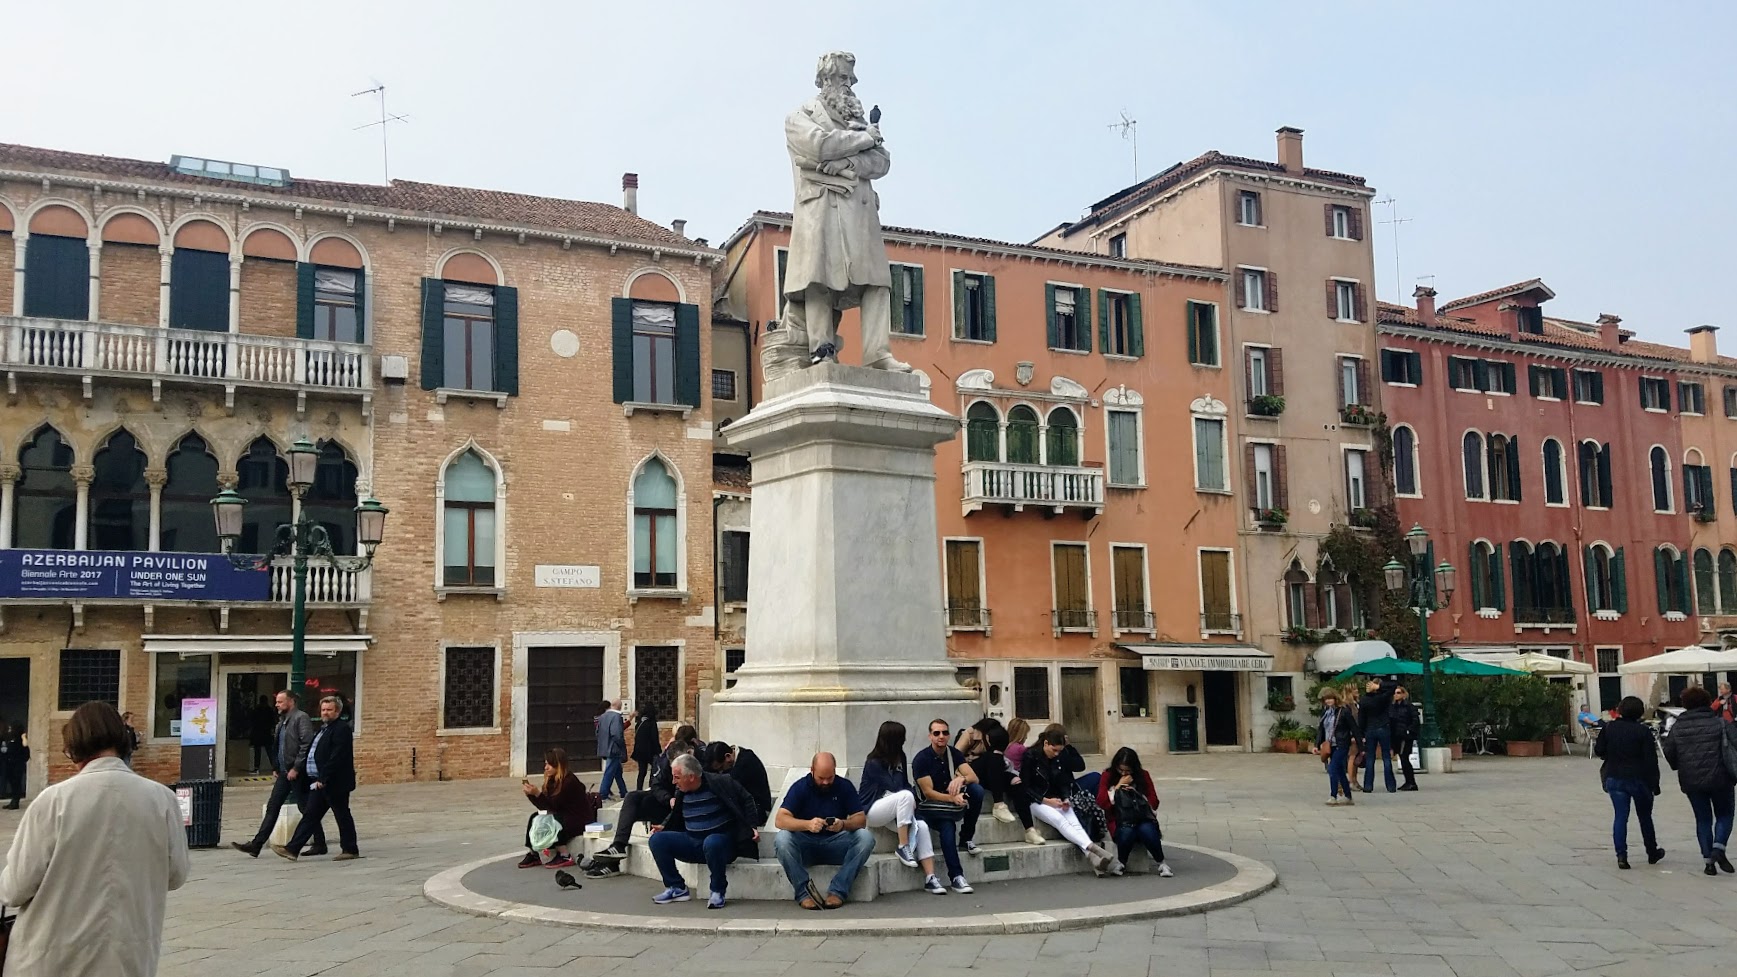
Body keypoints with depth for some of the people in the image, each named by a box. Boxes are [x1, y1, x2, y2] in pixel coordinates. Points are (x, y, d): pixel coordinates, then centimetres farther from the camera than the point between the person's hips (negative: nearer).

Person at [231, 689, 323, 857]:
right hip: (284, 772, 9)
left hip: (297, 773, -8)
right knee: (272, 807, 6)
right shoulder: (282, 721, 16)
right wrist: (277, 768, 14)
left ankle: (320, 844, 8)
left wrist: (296, 768, -20)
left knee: (306, 809, -2)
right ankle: (256, 844, 6)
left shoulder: (301, 718, -11)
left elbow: (306, 745, -19)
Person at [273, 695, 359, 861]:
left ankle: (350, 850, 9)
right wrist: (318, 779, 12)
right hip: (320, 784, 9)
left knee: (342, 816, 0)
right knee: (310, 815, 7)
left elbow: (337, 757, -21)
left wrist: (323, 779, -23)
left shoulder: (341, 729, -12)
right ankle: (292, 849, 5)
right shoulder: (324, 729, 18)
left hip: (335, 783, -9)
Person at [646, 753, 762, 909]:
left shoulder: (721, 782, -13)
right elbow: (675, 816, 23)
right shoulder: (681, 791, 5)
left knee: (711, 842, -41)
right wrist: (663, 827, 5)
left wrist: (752, 826, -13)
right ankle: (677, 888, -2)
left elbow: (746, 801, -4)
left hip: (722, 842, -6)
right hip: (692, 843, 6)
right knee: (657, 839, -10)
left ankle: (718, 892, -20)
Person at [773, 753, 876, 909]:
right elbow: (779, 820, -18)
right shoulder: (800, 787, -7)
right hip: (806, 846, -1)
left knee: (865, 837, -25)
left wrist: (844, 824, -29)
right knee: (782, 839, -31)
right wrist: (807, 824, -37)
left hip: (835, 845, 1)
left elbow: (861, 819, -6)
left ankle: (837, 891, -24)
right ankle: (803, 893, -24)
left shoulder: (845, 786, -2)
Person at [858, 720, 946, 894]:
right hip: (870, 811, -7)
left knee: (921, 826, -21)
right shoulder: (874, 763, -15)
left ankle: (930, 878, -23)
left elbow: (906, 785, 8)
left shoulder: (898, 758, 7)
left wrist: (912, 800, -10)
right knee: (905, 796, -33)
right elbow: (895, 787, -19)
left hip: (891, 811, 7)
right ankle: (903, 847, -24)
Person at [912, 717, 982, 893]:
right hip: (930, 807, -5)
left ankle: (965, 838, -9)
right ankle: (957, 877, -34)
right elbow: (928, 793, -18)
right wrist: (953, 798, -32)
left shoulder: (953, 753, 2)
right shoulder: (921, 759, -13)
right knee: (947, 827, -36)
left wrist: (961, 779, -32)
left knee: (977, 790, -22)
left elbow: (974, 777, -8)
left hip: (953, 801, 5)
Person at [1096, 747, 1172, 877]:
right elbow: (1101, 802, -6)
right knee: (1126, 832, -36)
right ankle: (1121, 863, -8)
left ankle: (1161, 863, -11)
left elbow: (1154, 802, 8)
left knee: (1147, 830, -34)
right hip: (1120, 821, -1)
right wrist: (1119, 786, -8)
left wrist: (1136, 793, -8)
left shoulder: (1143, 775, 10)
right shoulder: (1108, 776, 6)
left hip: (1143, 818, 1)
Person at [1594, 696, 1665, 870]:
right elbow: (1651, 760, -11)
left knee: (1620, 816, 2)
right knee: (1645, 816, 15)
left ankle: (1621, 855, -7)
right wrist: (1654, 783, -6)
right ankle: (1652, 853, 29)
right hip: (1639, 779, -2)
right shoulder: (1643, 731, -10)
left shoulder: (1609, 728, -2)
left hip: (1615, 779, 2)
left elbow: (1599, 750, 2)